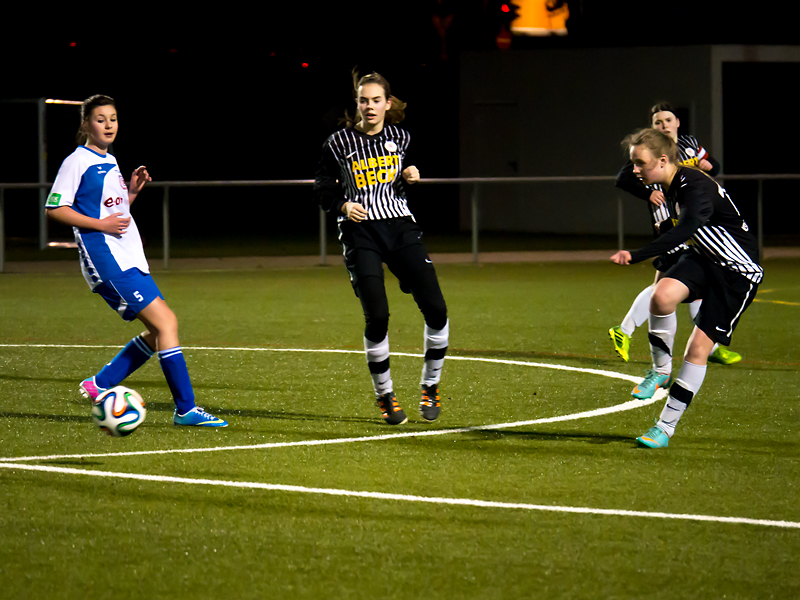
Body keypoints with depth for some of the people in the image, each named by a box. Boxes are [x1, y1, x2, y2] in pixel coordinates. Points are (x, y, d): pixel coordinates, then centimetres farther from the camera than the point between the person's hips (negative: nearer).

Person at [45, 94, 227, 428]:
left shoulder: (110, 161, 19)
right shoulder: (77, 162, -6)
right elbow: (55, 208, -11)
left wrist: (132, 191, 10)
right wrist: (100, 224, -17)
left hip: (129, 257, 9)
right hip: (105, 258, -9)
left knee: (160, 330, 7)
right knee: (165, 322, -15)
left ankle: (100, 385, 14)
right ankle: (186, 409, -15)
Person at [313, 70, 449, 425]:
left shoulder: (399, 138, 9)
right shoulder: (339, 143, 0)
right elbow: (322, 189, 8)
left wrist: (411, 178, 1)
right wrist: (343, 206, -10)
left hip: (400, 226, 3)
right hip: (360, 231, -3)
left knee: (436, 309, -9)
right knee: (377, 315, -15)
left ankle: (430, 387, 12)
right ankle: (384, 395, 5)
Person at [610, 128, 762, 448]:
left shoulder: (697, 187, -29)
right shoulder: (670, 186, -1)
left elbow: (684, 230, -47)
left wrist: (636, 256, -54)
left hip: (737, 271, -7)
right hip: (702, 257, 7)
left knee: (698, 348, -7)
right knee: (662, 295, -25)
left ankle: (666, 426, 3)